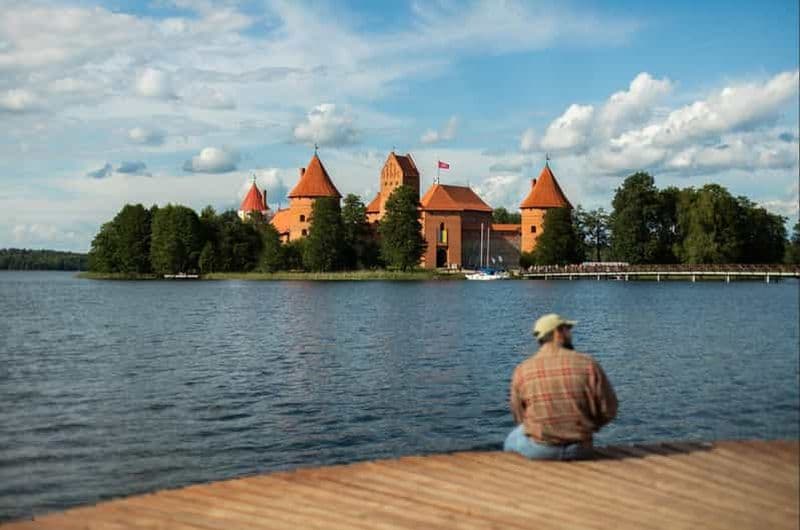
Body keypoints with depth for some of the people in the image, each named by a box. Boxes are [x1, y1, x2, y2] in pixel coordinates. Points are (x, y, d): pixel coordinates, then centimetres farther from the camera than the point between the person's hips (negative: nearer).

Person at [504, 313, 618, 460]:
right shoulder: (588, 364, -8)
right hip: (580, 450, 1)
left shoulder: (522, 370, -5)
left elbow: (519, 417, 3)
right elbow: (608, 410, -3)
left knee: (511, 441, 32)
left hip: (538, 450, -1)